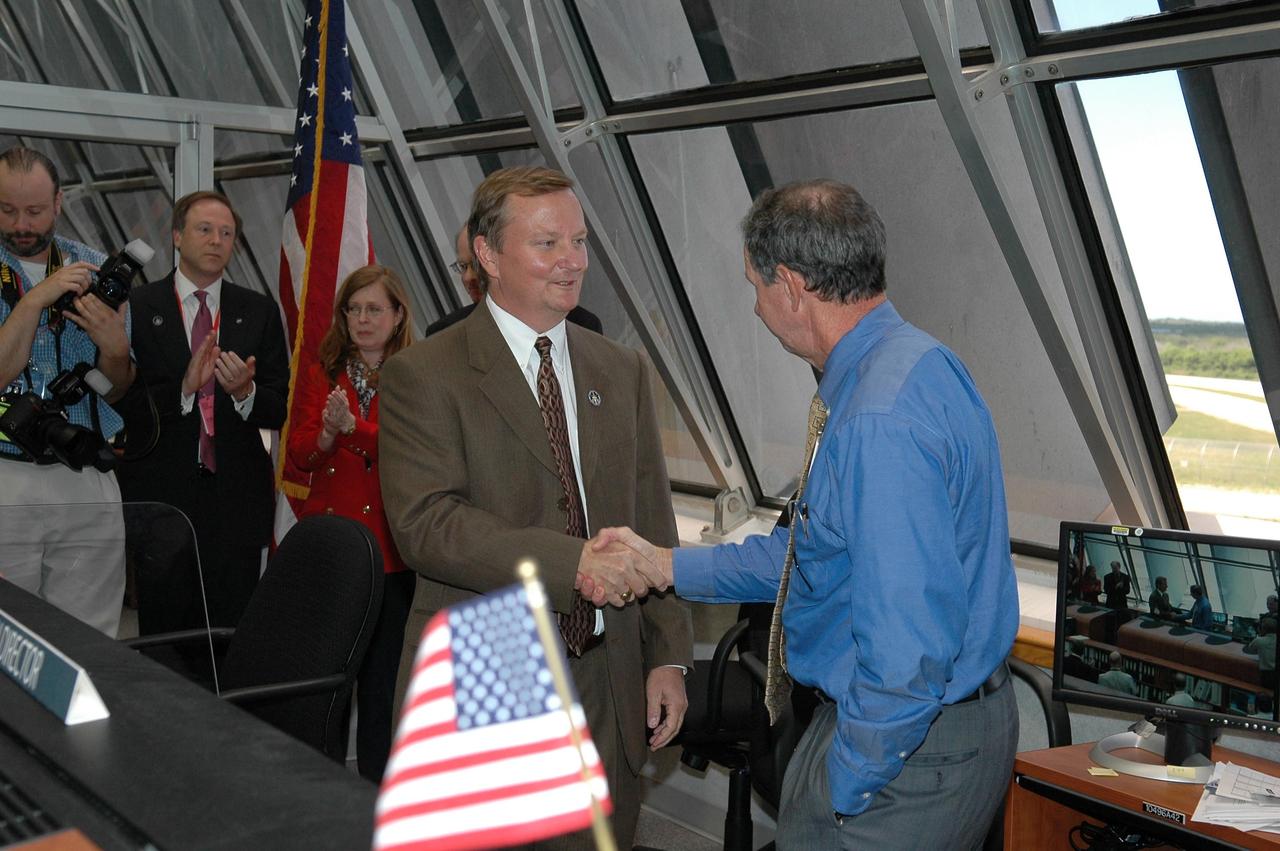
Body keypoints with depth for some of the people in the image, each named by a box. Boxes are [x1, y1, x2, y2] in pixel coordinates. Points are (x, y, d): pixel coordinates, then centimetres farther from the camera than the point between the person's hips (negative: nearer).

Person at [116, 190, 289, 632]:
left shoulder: (259, 312, 9)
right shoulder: (136, 307, 3)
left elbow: (279, 410, 5)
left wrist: (246, 392, -15)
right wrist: (184, 387, -18)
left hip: (237, 497, 2)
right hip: (160, 495, -1)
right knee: (162, 635, 4)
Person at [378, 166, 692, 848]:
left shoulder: (622, 371, 9)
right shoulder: (422, 376, -7)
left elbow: (652, 521, 9)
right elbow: (425, 523, -19)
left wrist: (668, 658, 4)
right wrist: (571, 561, -27)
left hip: (612, 683, 5)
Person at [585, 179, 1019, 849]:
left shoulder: (879, 423, -29)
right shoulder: (911, 362, 5)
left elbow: (906, 651, -30)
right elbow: (825, 547, 13)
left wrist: (844, 790, -16)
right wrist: (664, 564, 12)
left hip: (907, 744, -9)